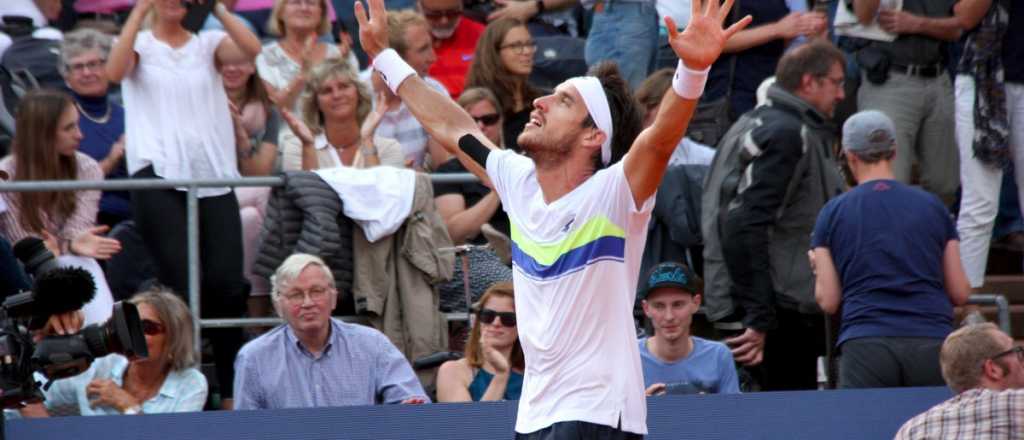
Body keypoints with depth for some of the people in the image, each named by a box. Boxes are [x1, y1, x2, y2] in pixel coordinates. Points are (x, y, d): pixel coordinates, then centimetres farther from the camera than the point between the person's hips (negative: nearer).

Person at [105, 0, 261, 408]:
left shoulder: (208, 43, 14)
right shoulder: (139, 44, 10)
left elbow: (251, 49, -6)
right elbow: (115, 71, -13)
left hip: (213, 177, 2)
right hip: (158, 176, -2)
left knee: (227, 283, -4)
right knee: (181, 284, -11)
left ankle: (232, 390, 6)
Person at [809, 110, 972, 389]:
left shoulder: (834, 212, 7)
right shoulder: (932, 206, 11)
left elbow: (828, 301, 6)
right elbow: (960, 293, 12)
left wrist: (818, 269, 26)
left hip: (866, 346, -1)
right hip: (932, 342, 1)